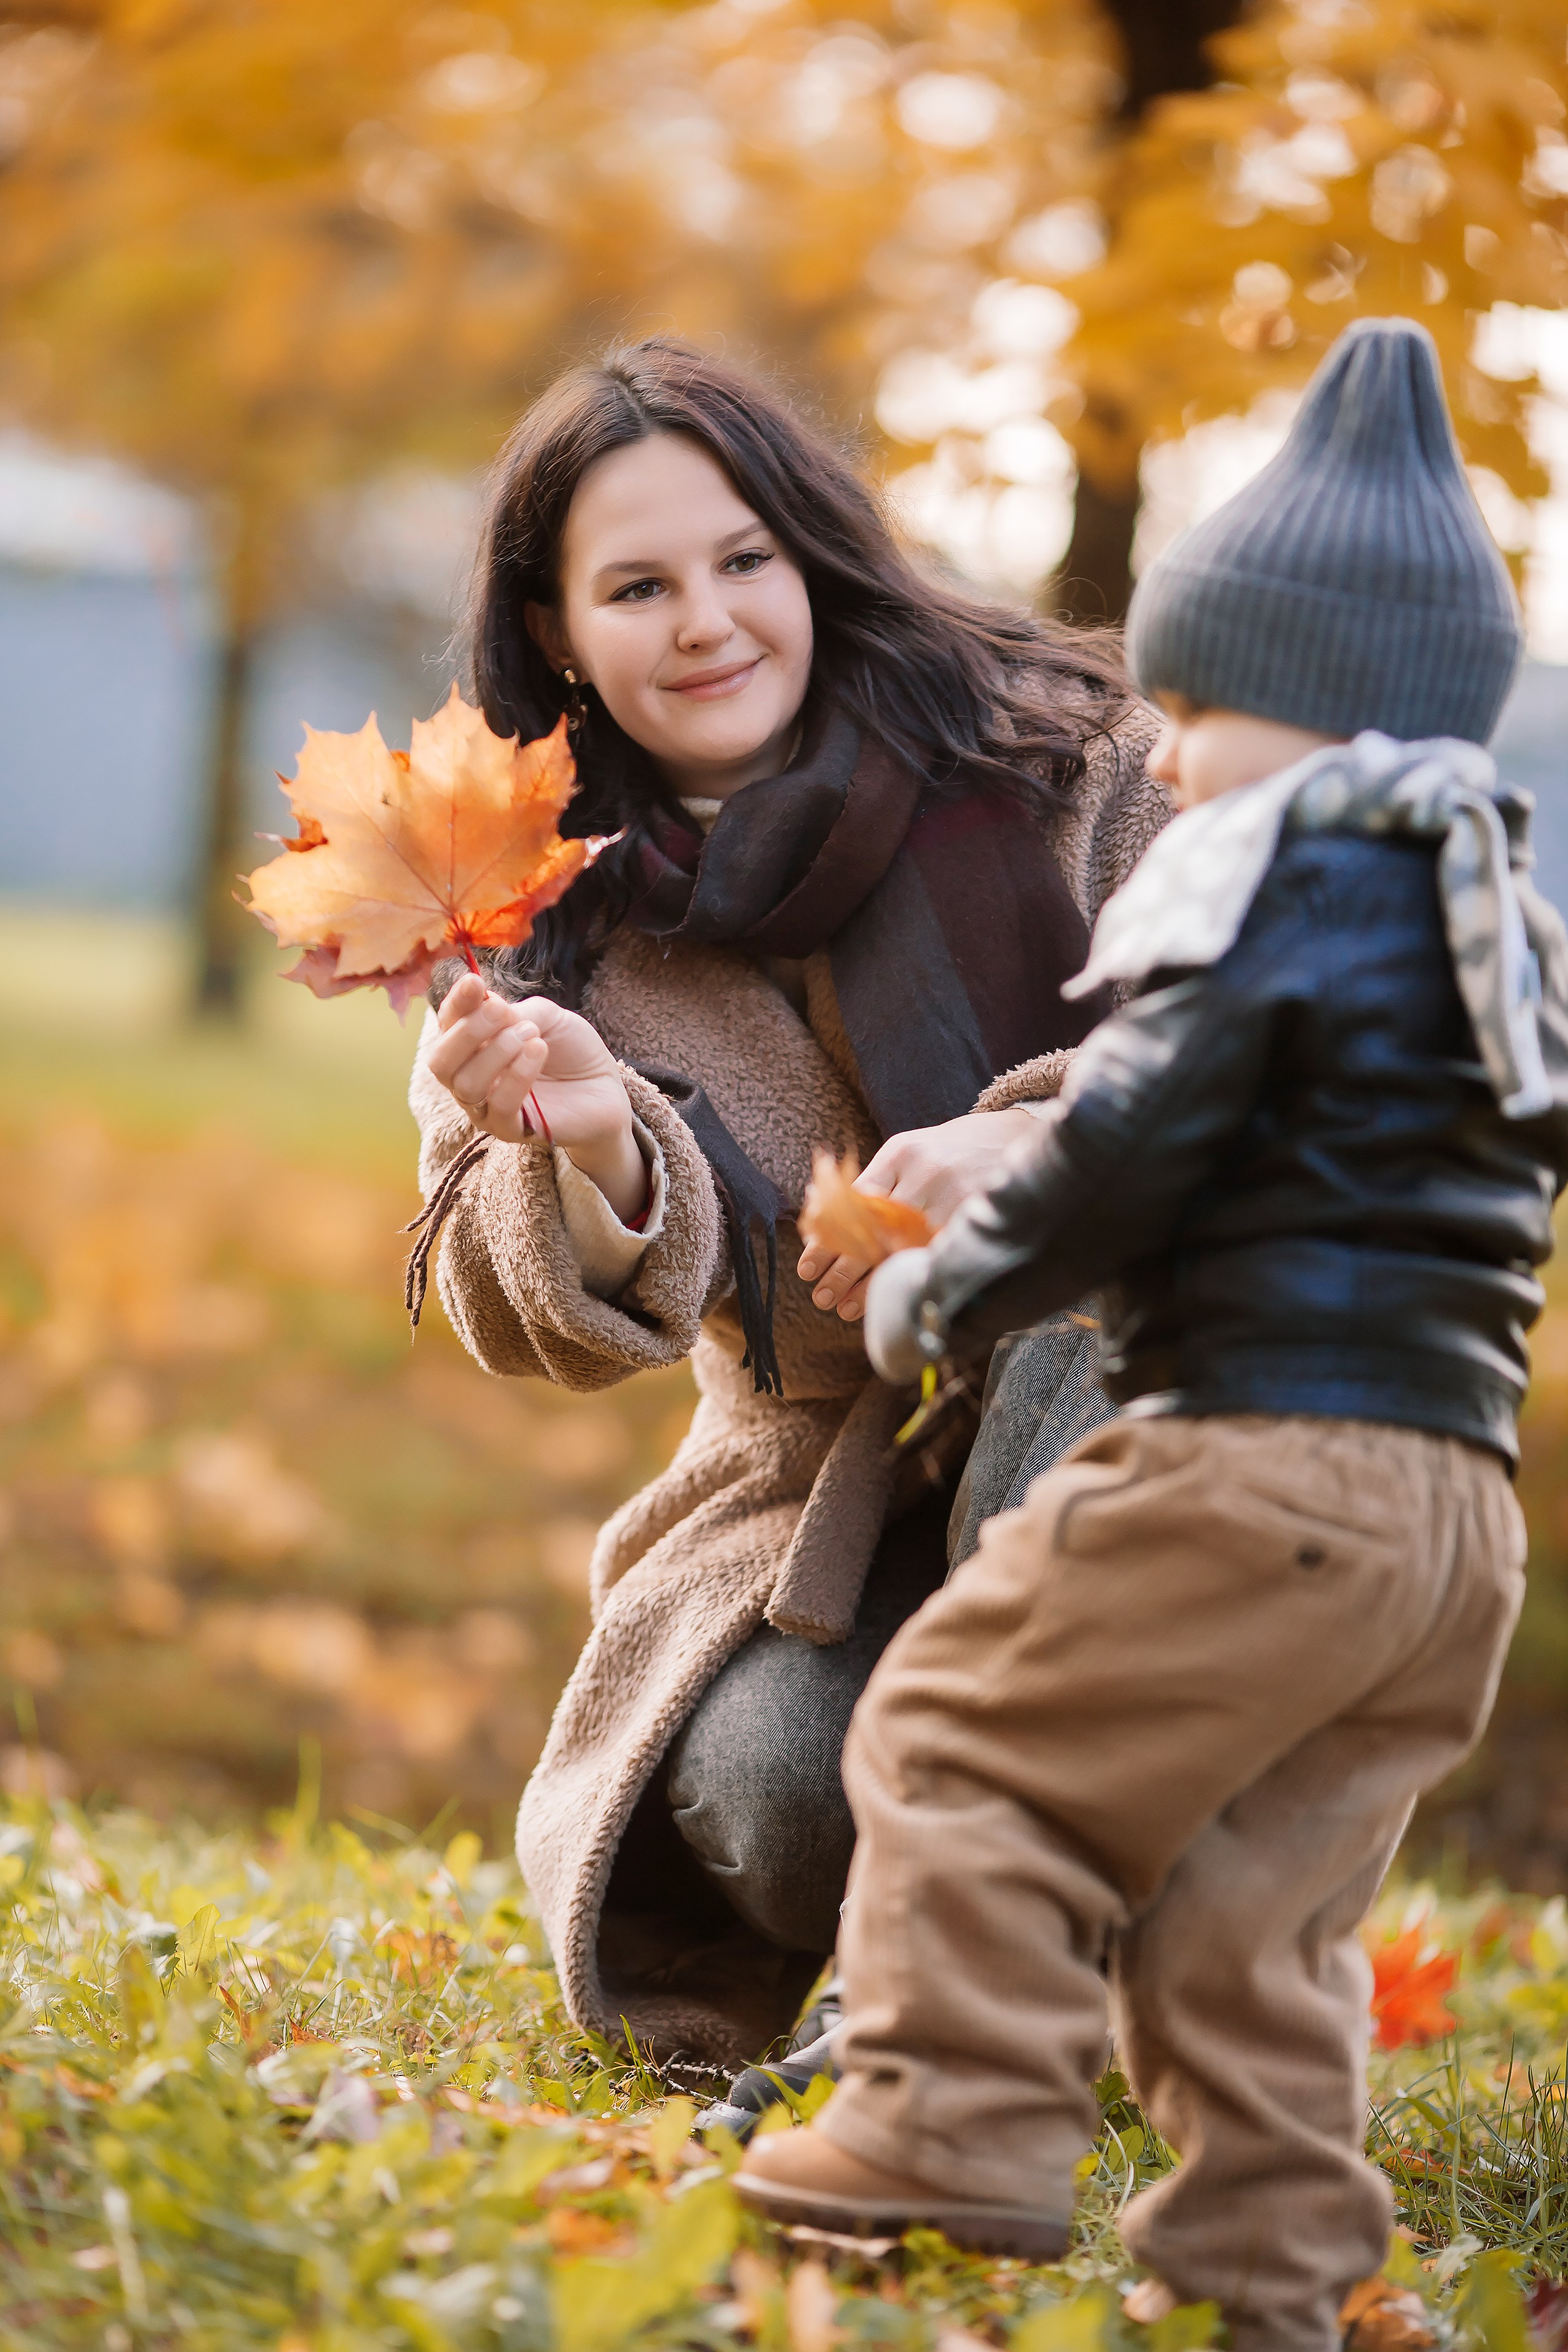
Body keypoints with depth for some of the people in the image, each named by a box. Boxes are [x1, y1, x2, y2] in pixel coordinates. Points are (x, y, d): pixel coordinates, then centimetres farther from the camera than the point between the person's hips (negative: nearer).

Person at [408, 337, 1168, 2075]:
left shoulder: (1043, 753, -5)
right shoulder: (539, 928, 0)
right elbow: (540, 1330, -8)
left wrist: (1025, 1143, -28)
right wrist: (592, 1160, -31)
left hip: (1122, 1417, -1)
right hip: (834, 1489, 1)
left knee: (1097, 1326, -35)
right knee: (769, 1784, -27)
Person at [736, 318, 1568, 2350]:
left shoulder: (1275, 866, -6)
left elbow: (1138, 1135, -14)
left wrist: (950, 1286, 1)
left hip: (1259, 1461, -9)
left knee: (963, 1739, 1)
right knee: (1254, 1901, 12)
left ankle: (958, 2124, -1)